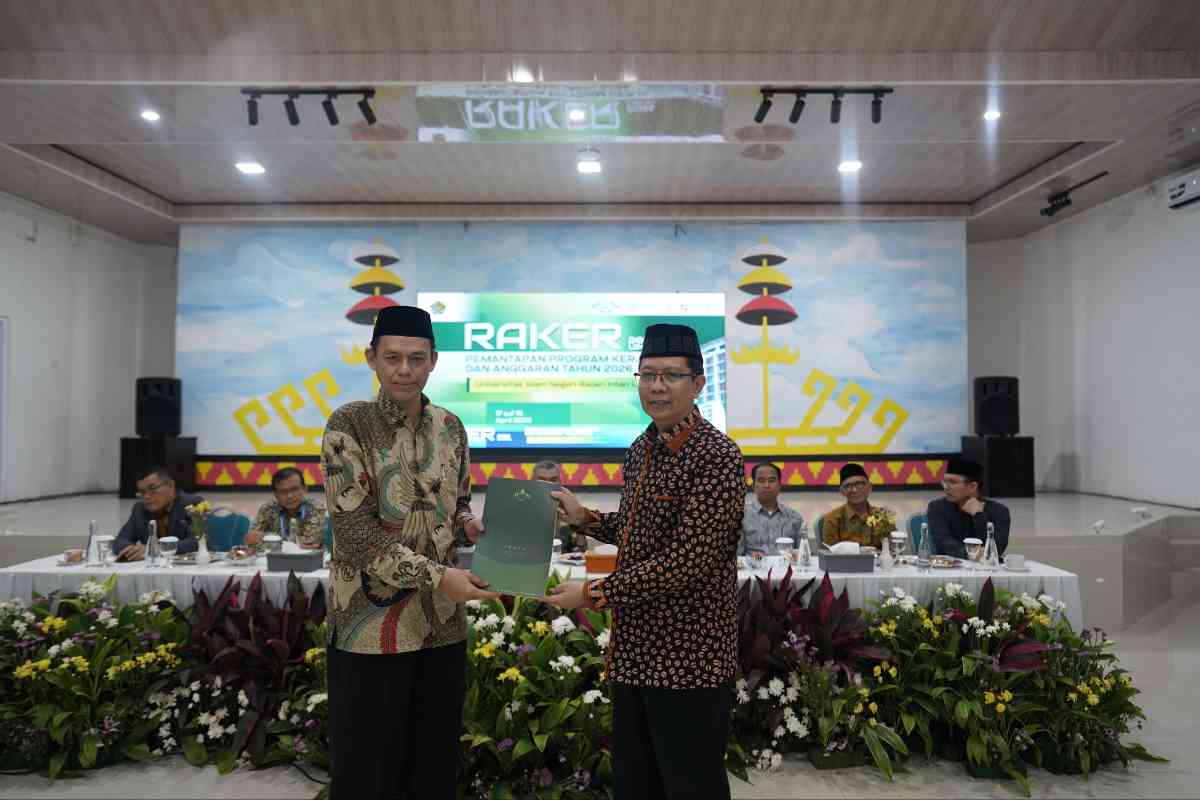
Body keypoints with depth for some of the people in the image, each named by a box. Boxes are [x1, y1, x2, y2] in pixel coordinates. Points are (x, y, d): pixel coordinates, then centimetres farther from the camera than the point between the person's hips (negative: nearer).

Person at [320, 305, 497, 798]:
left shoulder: (450, 427, 5)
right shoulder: (348, 425, -10)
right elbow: (354, 529, -16)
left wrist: (478, 530, -6)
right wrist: (436, 576, -23)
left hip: (443, 622, 5)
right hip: (370, 623, -4)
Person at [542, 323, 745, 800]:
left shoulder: (718, 457, -18)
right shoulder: (639, 450, 7)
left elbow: (687, 562, -23)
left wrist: (595, 593, -18)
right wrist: (585, 518, 4)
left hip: (688, 658, -8)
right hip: (634, 652, 8)